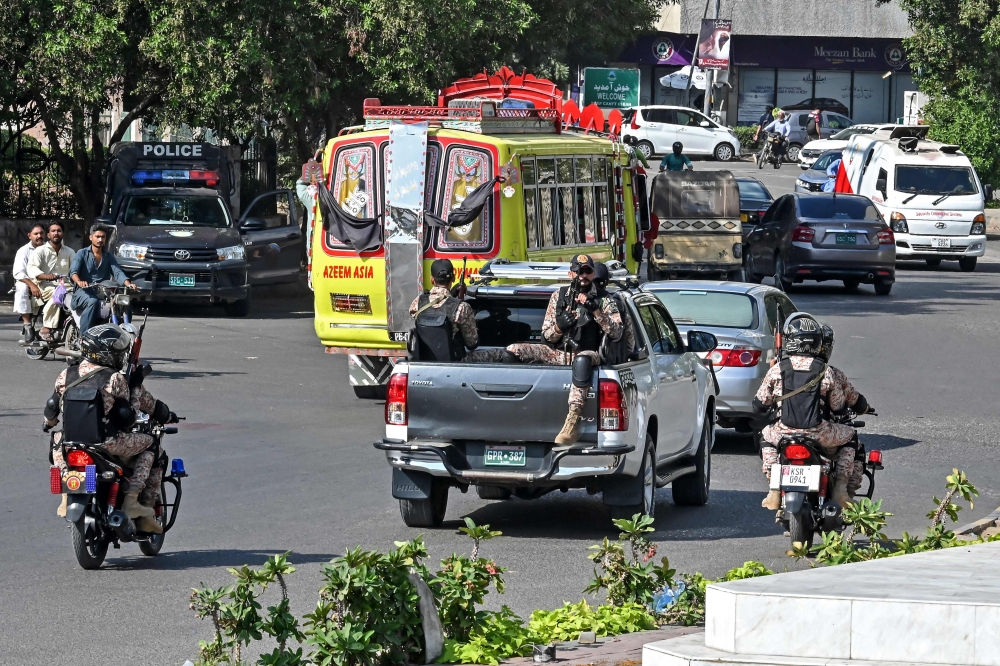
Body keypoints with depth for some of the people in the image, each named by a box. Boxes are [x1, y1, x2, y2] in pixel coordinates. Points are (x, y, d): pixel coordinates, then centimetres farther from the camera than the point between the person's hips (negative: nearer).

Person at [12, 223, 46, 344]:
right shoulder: (24, 251, 3)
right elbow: (18, 273, -10)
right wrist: (31, 285, -27)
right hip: (28, 282, -1)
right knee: (22, 289, -36)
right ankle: (27, 327, -37)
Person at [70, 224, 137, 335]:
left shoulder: (109, 257, 21)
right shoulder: (82, 254, 9)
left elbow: (117, 273, 5)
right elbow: (73, 271, -8)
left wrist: (128, 284, -17)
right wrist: (79, 282, -33)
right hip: (83, 292, -3)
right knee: (93, 302, -37)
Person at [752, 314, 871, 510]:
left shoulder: (776, 370, 0)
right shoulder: (828, 373, -1)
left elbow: (759, 405, 8)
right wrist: (863, 406, 34)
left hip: (784, 435, 1)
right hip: (820, 437, -1)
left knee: (767, 435, 36)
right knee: (849, 436, 29)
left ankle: (774, 491, 23)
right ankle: (841, 489, 14)